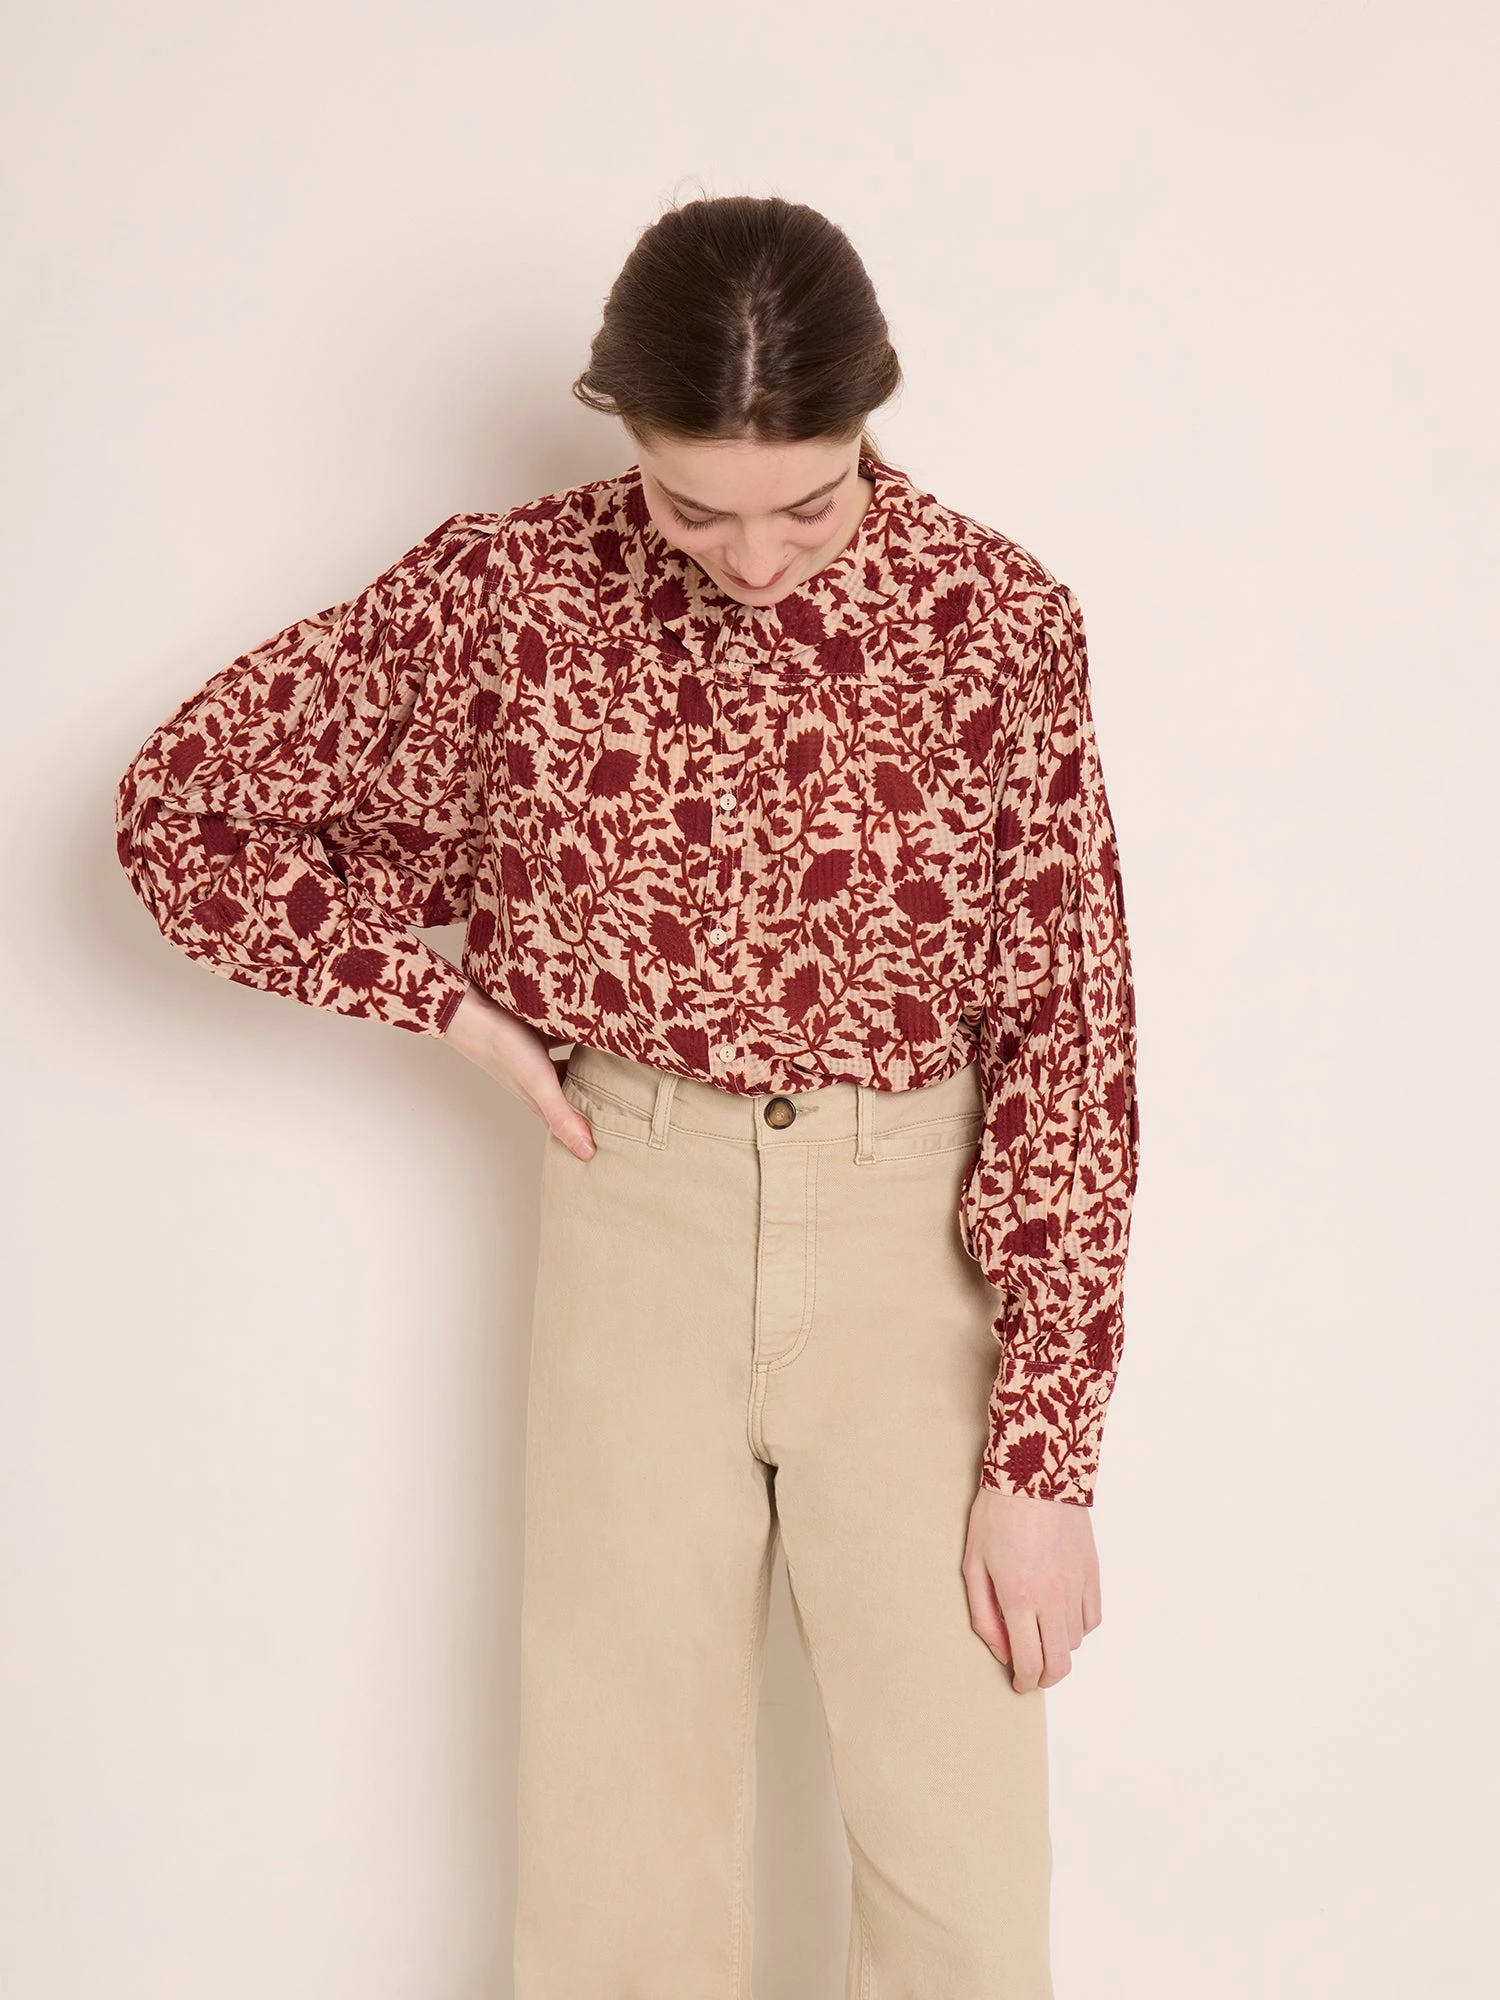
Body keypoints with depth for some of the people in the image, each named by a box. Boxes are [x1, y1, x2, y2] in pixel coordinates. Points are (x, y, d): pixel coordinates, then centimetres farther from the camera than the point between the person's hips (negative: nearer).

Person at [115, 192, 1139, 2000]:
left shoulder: (998, 617, -8)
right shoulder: (514, 596, -7)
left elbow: (1063, 1033, -7)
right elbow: (182, 804, 2)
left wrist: (1042, 1454, -8)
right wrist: (454, 999, -6)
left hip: (913, 1240, 0)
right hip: (636, 1224, 1)